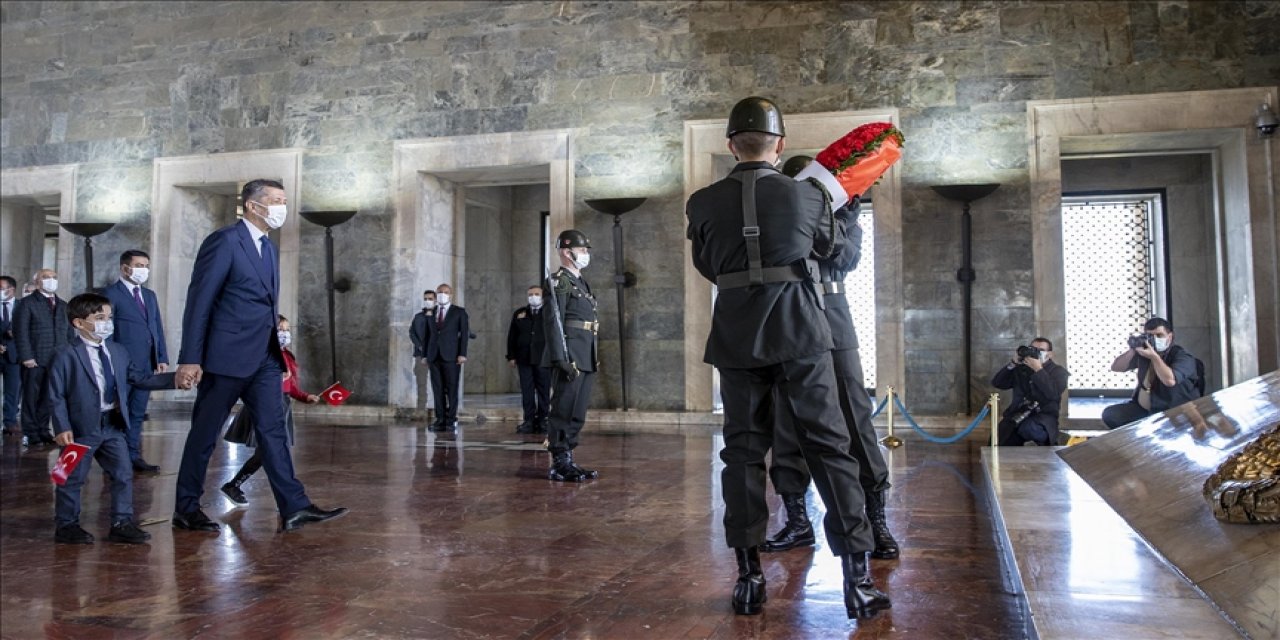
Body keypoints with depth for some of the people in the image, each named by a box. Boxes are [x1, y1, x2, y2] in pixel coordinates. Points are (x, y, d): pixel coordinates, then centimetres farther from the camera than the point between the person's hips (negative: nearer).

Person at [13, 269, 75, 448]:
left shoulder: (63, 305, 16)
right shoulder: (28, 303, 1)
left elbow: (70, 332, 15)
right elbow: (21, 331, -6)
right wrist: (26, 356, -13)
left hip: (58, 360, 4)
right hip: (35, 360, -4)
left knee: (48, 397, 6)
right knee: (31, 397, 2)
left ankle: (43, 431, 13)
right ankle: (30, 433, 8)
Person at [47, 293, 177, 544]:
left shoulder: (118, 352, 7)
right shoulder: (66, 357, -10)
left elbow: (141, 377, 9)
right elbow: (56, 396, -11)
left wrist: (174, 379, -2)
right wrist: (62, 428, -19)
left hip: (113, 425, 6)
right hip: (82, 427, -6)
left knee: (123, 474, 7)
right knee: (73, 478, 5)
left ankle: (121, 524, 18)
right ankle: (66, 526, 22)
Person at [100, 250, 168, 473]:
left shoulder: (150, 295, 17)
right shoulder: (111, 294, -3)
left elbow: (158, 328, 16)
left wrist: (162, 358, 7)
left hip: (147, 363, 6)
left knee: (137, 412, 9)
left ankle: (133, 455, 14)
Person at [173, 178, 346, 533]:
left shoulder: (268, 247, 14)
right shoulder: (224, 241, -10)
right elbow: (198, 302, -13)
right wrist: (189, 359, -16)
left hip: (264, 358, 8)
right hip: (227, 356, -7)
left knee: (273, 430, 3)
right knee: (204, 434, 5)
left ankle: (294, 507, 2)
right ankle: (186, 510, 18)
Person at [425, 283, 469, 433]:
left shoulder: (459, 312, 4)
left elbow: (465, 333, -1)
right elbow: (428, 334, 15)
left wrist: (462, 354, -10)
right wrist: (425, 354, 9)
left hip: (451, 356, -3)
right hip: (434, 357, 4)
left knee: (452, 389, -3)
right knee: (438, 390, 2)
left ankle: (451, 421, 0)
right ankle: (440, 420, 5)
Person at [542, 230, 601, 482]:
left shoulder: (581, 282, 21)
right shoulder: (557, 282, -7)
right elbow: (553, 322, -15)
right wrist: (561, 359, -22)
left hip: (586, 360, 9)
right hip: (570, 357, -9)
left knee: (577, 413, 11)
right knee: (563, 411, -5)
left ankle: (567, 460, 17)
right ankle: (559, 464, -1)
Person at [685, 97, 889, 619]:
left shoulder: (703, 203, 0)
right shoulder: (806, 195, 0)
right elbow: (830, 245, 19)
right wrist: (839, 206, 38)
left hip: (736, 337, 1)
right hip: (800, 334, -1)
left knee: (743, 450, 9)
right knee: (828, 447, 4)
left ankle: (748, 577, 11)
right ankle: (857, 579, 4)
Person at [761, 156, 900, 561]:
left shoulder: (841, 211, 11)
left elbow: (848, 258, -4)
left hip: (831, 318, 0)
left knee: (855, 417, -4)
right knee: (787, 420, 2)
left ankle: (877, 520, 1)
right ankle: (797, 520, 12)